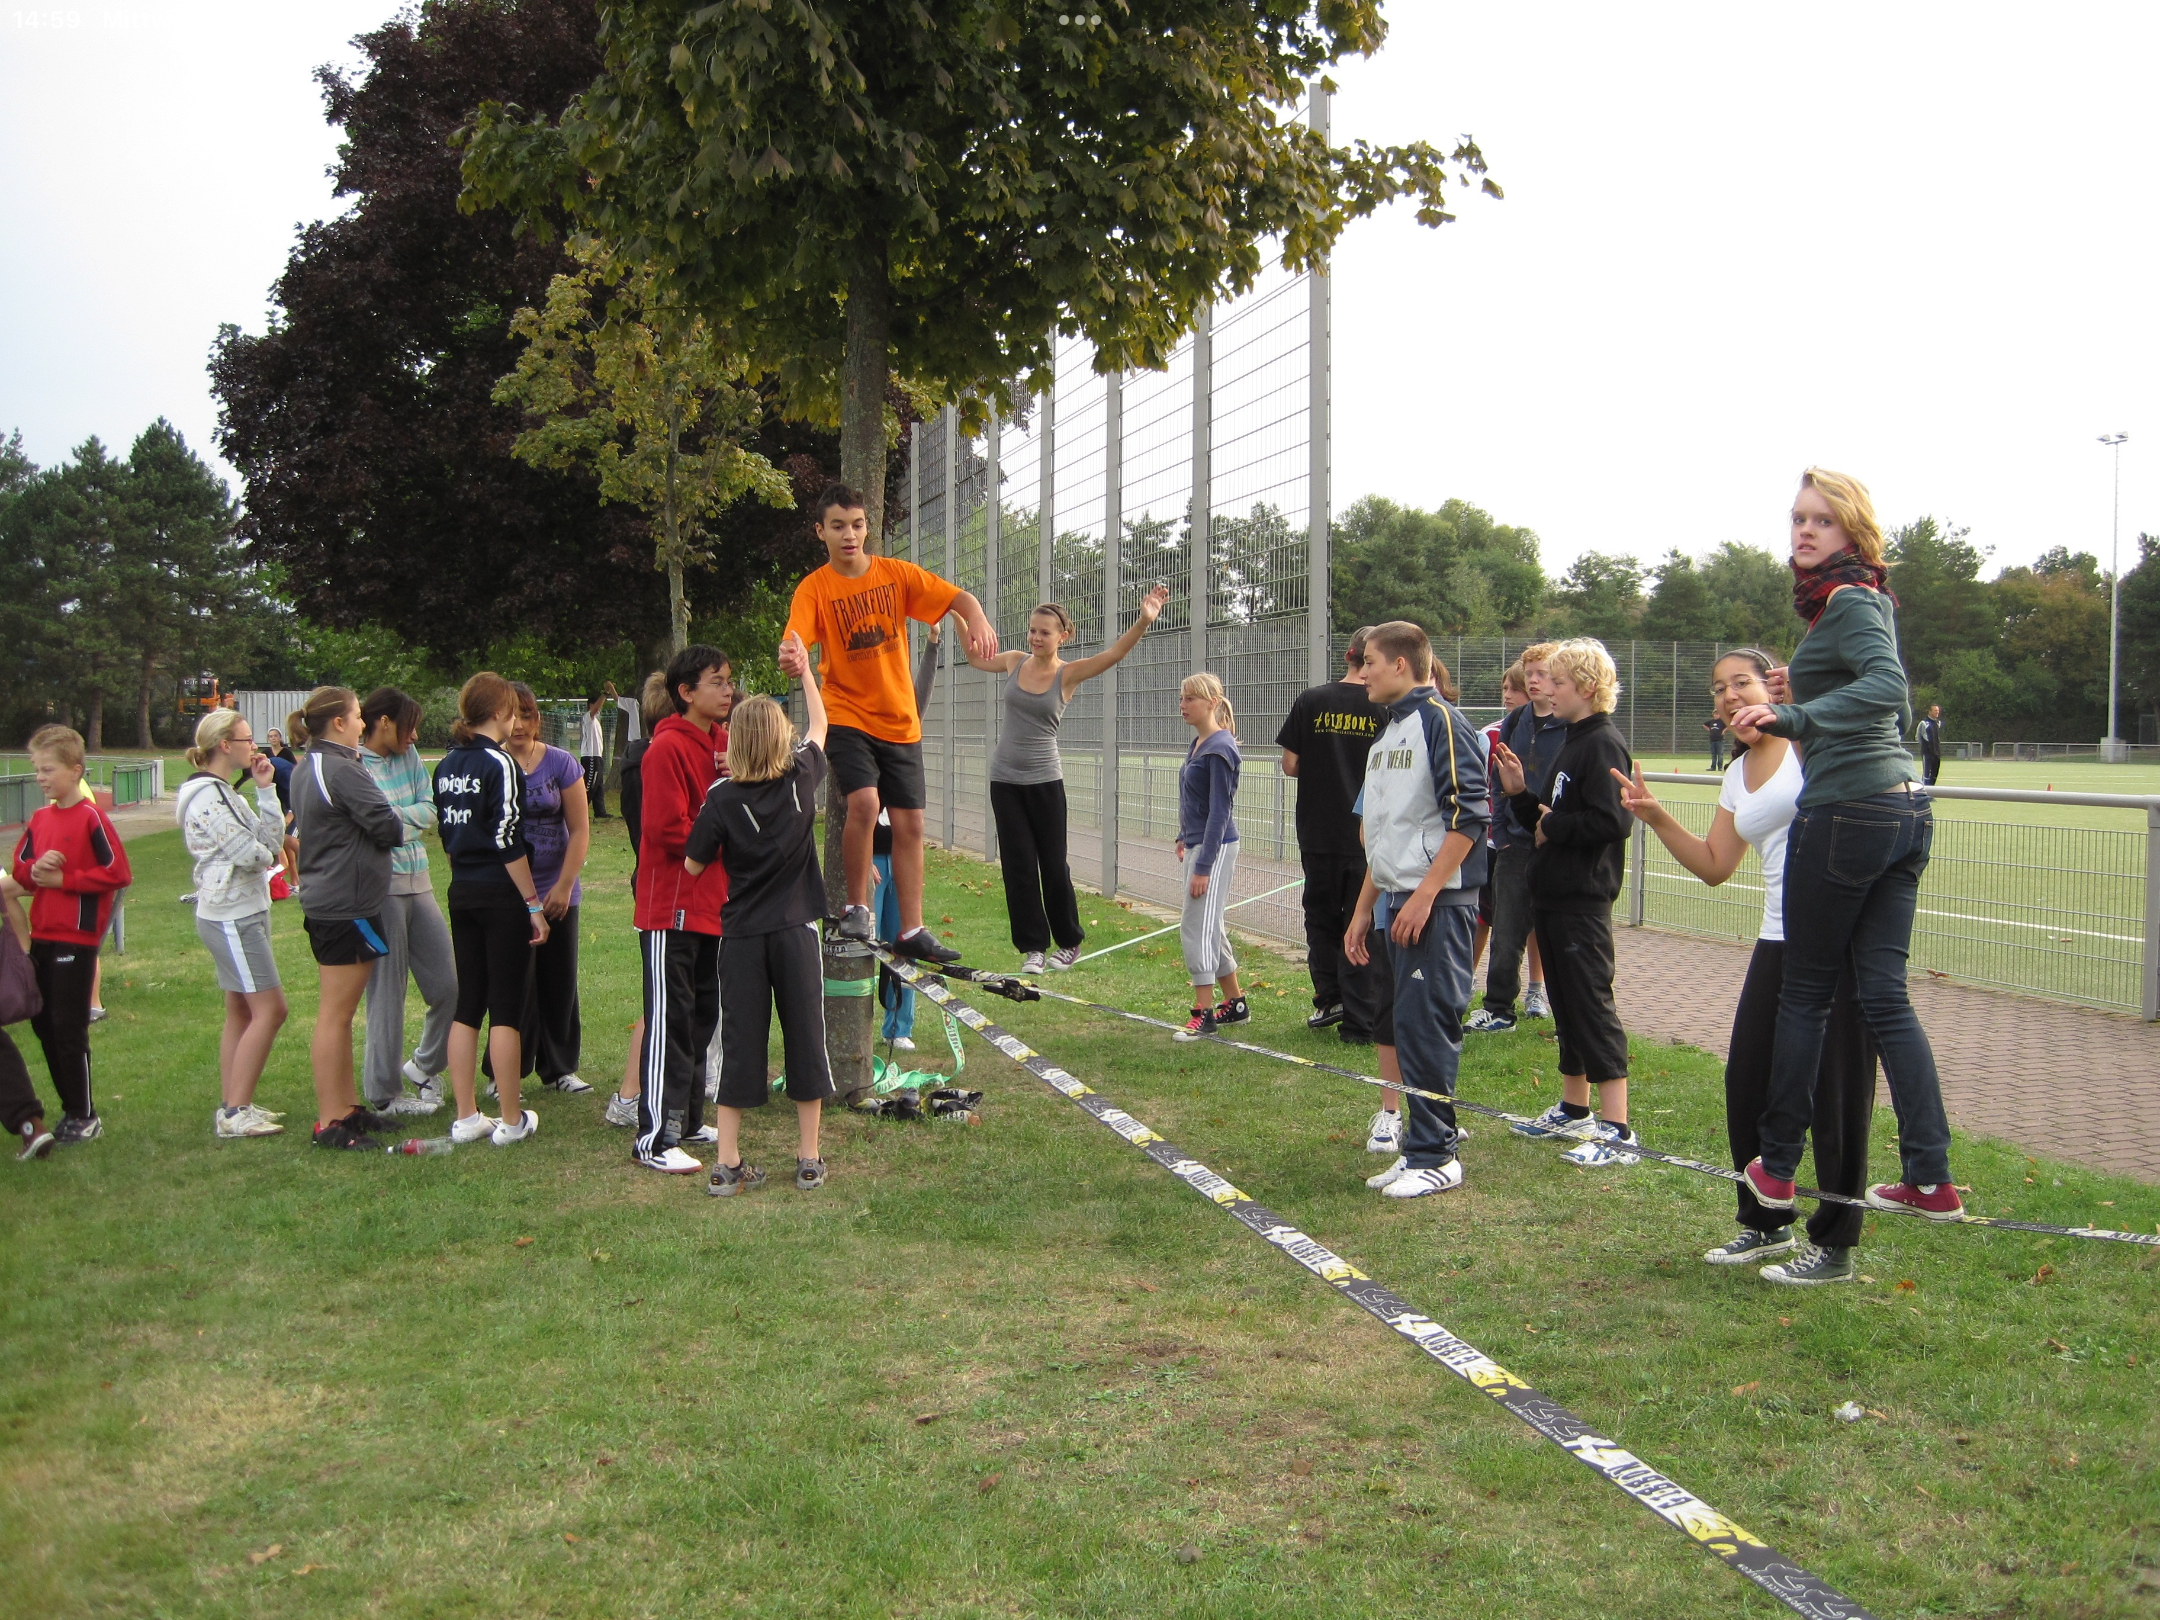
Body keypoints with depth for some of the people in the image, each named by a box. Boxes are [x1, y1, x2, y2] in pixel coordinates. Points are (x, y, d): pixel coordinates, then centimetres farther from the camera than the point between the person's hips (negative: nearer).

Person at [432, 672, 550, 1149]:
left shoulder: (447, 766, 10)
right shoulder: (498, 763, -14)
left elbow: (448, 834, 15)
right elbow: (508, 840, -17)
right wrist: (534, 903, -13)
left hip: (462, 894, 8)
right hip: (502, 896, -8)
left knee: (467, 1003, 11)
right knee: (507, 1007, -1)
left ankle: (466, 1117, 14)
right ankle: (512, 1120, 5)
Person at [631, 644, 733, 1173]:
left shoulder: (723, 743, 12)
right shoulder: (667, 749, -15)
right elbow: (669, 831, -21)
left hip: (714, 903, 9)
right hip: (673, 906, -9)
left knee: (703, 1014, 15)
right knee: (670, 1020, -5)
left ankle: (689, 1120, 26)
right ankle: (656, 1139, -1)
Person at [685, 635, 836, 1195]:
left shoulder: (722, 798, -11)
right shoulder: (802, 778, -5)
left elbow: (693, 866, -4)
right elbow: (819, 724, 14)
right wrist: (805, 668, 24)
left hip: (742, 935, -1)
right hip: (797, 932, 1)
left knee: (739, 1044, 5)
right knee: (805, 1039, 8)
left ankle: (727, 1164, 7)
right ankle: (809, 1160, 13)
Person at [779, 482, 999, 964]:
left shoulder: (896, 574, 0)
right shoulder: (814, 588, -9)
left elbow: (959, 598, -4)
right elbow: (796, 642, -24)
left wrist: (978, 621, -28)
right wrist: (792, 659, -49)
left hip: (900, 721, 4)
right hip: (847, 716, -3)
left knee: (909, 823, 4)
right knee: (864, 802, -25)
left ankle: (911, 931, 15)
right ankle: (856, 908, -5)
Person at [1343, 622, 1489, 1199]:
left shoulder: (1441, 721, -9)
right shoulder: (1388, 733, 19)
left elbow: (1468, 816, -17)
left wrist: (1423, 896, -20)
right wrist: (1364, 910, 22)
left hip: (1437, 902, -9)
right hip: (1397, 901, 9)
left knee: (1425, 1024, -8)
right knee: (1410, 1027, 10)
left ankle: (1435, 1155, -1)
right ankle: (1423, 1146, 17)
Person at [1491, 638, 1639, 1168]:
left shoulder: (1603, 745, -14)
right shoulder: (1571, 743, 16)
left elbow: (1611, 821, -25)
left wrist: (1552, 825, -13)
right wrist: (1519, 793, 5)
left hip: (1583, 900, -10)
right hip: (1552, 895, 10)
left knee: (1592, 1005, -8)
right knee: (1566, 1005, 17)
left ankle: (1617, 1130, -4)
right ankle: (1574, 1110, 28)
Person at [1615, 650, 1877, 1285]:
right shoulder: (1738, 774, 17)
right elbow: (1715, 866, 17)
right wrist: (1656, 817, 6)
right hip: (1779, 940, 8)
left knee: (1835, 1089, -1)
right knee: (1747, 1081, 9)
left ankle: (1834, 1245, 10)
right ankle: (1766, 1222, 27)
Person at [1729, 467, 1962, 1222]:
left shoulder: (1849, 602, -11)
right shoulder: (1867, 602, 17)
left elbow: (1889, 687, -29)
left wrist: (1797, 718, -37)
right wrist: (1806, 697, 18)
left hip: (1848, 812, -9)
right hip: (1905, 810, 9)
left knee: (1805, 993, 4)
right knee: (1885, 994, 8)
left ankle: (1776, 1167, 15)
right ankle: (1930, 1179, 6)